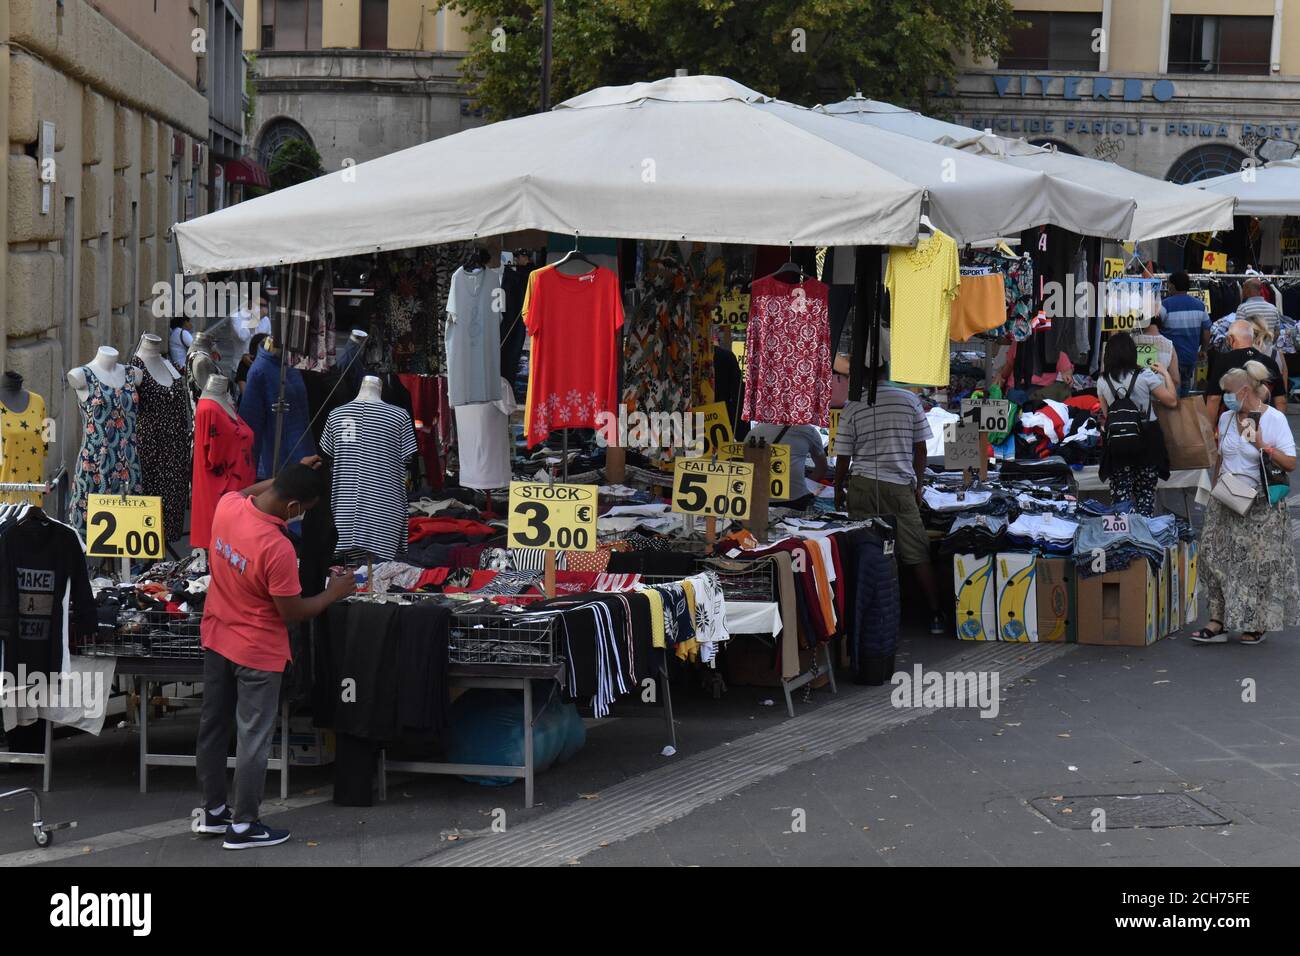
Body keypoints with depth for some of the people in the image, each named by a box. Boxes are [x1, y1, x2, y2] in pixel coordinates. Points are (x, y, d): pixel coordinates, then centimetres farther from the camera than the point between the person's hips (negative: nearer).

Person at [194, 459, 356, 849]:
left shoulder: (227, 505, -13)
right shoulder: (278, 548, -32)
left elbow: (248, 494, 16)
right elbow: (292, 613, -19)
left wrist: (294, 474, 14)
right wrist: (333, 594, -4)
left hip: (216, 639, 7)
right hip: (256, 653, -7)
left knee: (213, 726, 18)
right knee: (253, 739, 7)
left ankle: (212, 811, 32)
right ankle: (242, 826, 16)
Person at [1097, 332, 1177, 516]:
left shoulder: (1102, 381, -1)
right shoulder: (1146, 376, -11)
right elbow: (1172, 401, -3)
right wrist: (1165, 374, 7)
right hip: (1147, 439, -1)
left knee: (1120, 494, 5)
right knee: (1146, 494, 8)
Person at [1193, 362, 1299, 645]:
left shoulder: (1274, 419, -9)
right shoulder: (1226, 419, 8)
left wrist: (1262, 446, -21)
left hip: (1261, 506, -5)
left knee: (1259, 564, -1)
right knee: (1217, 558, -1)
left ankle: (1257, 625, 10)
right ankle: (1218, 622, 2)